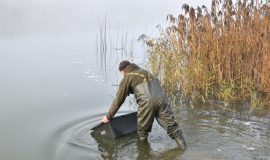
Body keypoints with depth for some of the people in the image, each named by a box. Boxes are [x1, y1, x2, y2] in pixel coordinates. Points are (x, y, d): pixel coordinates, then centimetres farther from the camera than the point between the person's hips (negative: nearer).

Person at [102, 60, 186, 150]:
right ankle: (183, 146, -2)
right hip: (161, 98, 5)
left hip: (147, 102, -5)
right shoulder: (144, 72, 33)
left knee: (143, 129, 14)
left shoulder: (126, 78, 14)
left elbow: (119, 100, 13)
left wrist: (108, 116, 23)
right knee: (171, 125, 4)